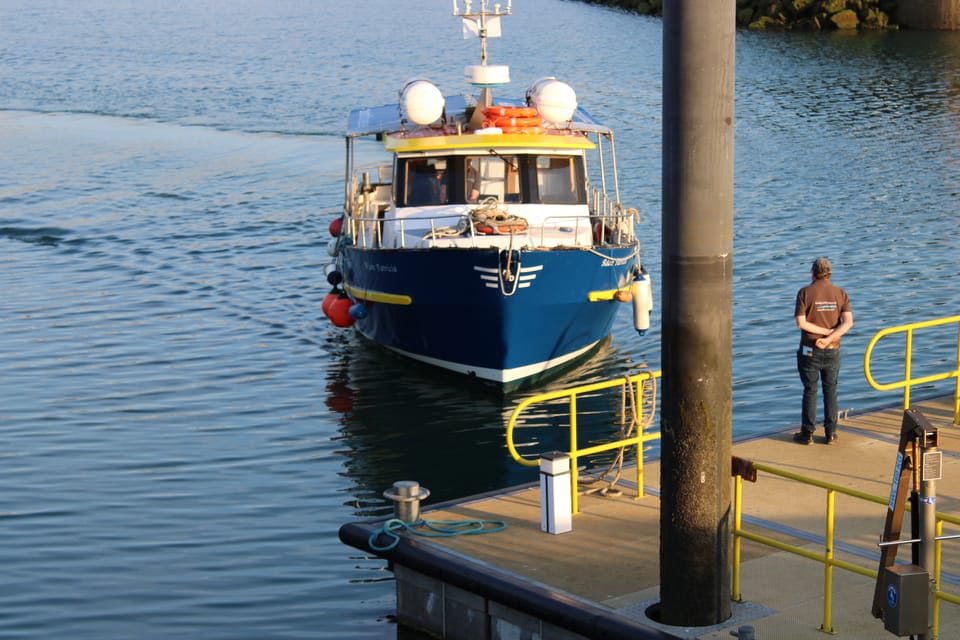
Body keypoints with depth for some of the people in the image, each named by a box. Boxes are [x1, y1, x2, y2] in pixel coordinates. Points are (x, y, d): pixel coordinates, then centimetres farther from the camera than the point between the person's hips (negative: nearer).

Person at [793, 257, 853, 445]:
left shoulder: (805, 293, -7)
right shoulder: (840, 293, 1)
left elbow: (801, 322, -16)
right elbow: (848, 322, -12)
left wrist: (826, 331, -11)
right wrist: (830, 337, -18)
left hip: (810, 350, -2)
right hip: (832, 351, 2)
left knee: (810, 391, 5)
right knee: (830, 391, 11)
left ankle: (807, 433, 7)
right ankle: (830, 433, 12)